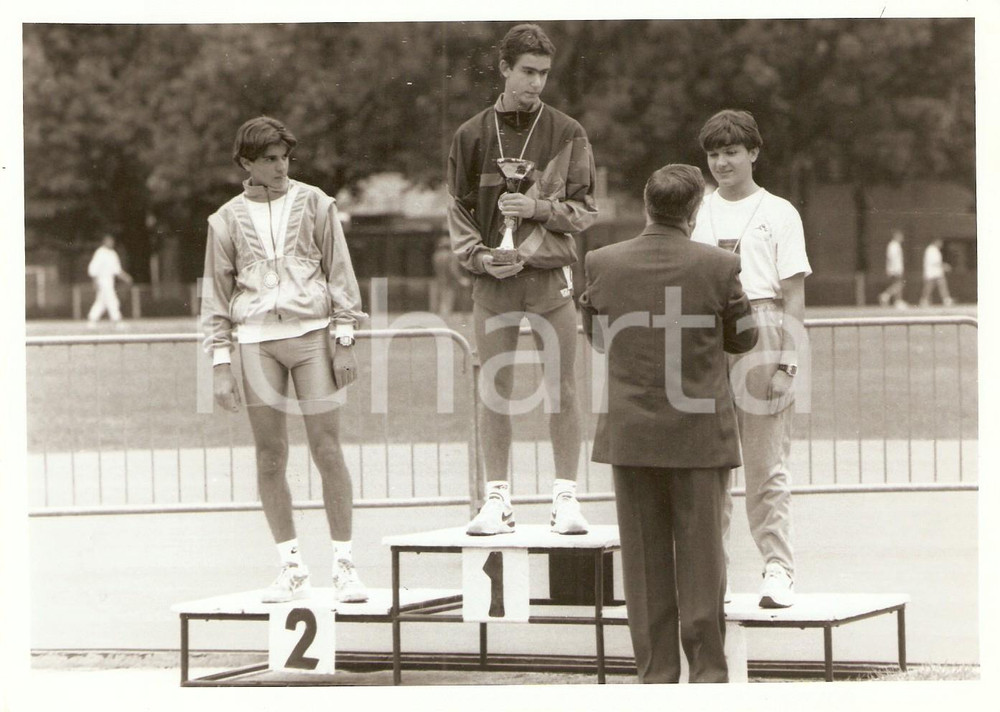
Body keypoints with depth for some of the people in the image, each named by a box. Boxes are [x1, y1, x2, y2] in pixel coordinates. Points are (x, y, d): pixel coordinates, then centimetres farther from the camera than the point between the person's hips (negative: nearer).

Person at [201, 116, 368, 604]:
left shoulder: (313, 203, 8)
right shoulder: (228, 219, 9)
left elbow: (340, 272, 8)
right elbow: (216, 294, 11)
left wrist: (345, 340, 1)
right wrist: (221, 366, 5)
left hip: (311, 330, -1)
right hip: (256, 338, 1)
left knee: (327, 450, -6)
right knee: (269, 457, 1)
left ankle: (344, 565, 0)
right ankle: (291, 568, 9)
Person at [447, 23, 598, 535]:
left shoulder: (567, 134, 4)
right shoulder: (473, 136, 6)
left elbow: (586, 209, 4)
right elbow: (457, 210, 9)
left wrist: (538, 208, -11)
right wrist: (479, 256, -6)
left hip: (551, 275, -1)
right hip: (493, 280, 1)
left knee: (562, 391, -1)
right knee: (495, 392, 3)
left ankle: (565, 497, 5)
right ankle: (496, 498, 8)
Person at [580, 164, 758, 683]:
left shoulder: (603, 264, -4)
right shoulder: (719, 267, -10)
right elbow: (743, 339, 4)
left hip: (631, 433, 2)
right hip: (700, 431, -2)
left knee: (644, 557, 8)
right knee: (700, 554, 6)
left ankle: (656, 674, 11)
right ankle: (708, 671, 7)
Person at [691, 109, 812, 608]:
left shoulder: (778, 213, 4)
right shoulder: (696, 213, 14)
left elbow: (794, 296, 1)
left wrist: (787, 363, -8)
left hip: (760, 339, -3)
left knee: (767, 467, -4)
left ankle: (778, 570, -1)